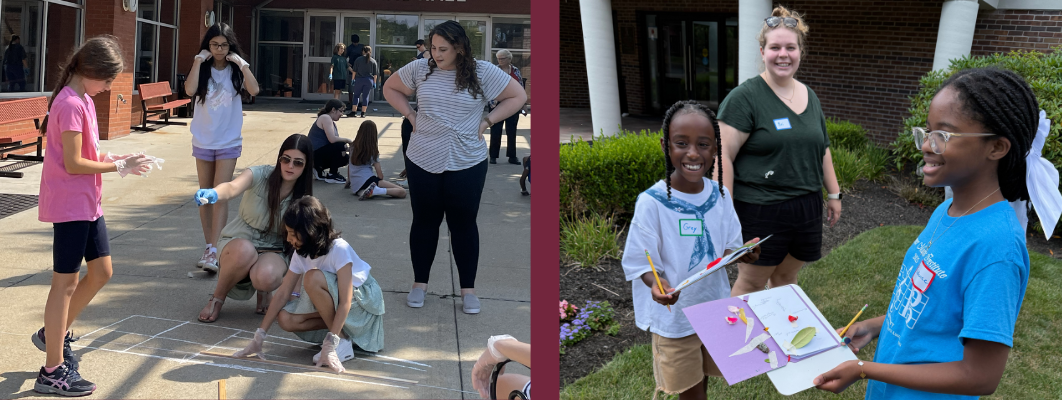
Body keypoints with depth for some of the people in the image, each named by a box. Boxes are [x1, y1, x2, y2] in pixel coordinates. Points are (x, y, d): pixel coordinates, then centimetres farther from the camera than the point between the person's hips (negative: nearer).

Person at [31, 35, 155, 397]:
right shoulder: (71, 105, -18)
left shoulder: (84, 100, 12)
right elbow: (73, 164, -21)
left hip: (88, 203, 10)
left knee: (101, 272, 15)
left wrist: (115, 159, 2)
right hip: (69, 205, -10)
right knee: (66, 283, -3)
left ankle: (55, 333, 32)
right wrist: (119, 167, -13)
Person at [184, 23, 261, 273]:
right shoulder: (203, 69, 0)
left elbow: (254, 90, -18)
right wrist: (198, 62, -19)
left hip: (229, 142, -2)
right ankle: (209, 246, 19)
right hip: (203, 141, 2)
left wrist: (242, 65, -23)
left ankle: (213, 252, -15)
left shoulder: (236, 69, -2)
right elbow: (189, 90, -18)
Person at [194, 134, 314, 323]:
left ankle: (264, 292, 4)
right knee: (245, 250, -39)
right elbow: (232, 187, -36)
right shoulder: (260, 174, -15)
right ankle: (217, 298, -10)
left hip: (274, 250, 1)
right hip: (239, 243, 0)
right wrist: (213, 194, -61)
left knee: (265, 277, -37)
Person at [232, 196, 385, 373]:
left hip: (364, 302, -7)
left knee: (313, 278, -32)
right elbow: (282, 295, -5)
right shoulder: (301, 254, -6)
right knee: (286, 319, -18)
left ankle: (342, 342, -20)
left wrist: (330, 344, -37)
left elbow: (345, 303, -30)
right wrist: (259, 336, -9)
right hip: (333, 303, 7)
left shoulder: (339, 250, -26)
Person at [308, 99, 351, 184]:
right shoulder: (325, 118, -14)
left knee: (344, 158, 14)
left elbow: (336, 139, 8)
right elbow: (332, 139, -26)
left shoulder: (331, 121, 17)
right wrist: (347, 140, -12)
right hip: (315, 154, -11)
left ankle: (318, 169, 15)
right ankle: (332, 175, -10)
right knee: (340, 146, -25)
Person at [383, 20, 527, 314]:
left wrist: (486, 121, -6)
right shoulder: (419, 69, -2)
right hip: (422, 161, 2)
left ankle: (468, 289, 17)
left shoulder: (483, 73, -7)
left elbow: (518, 96, 0)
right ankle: (419, 283, 26)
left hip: (467, 164, -1)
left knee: (464, 224, 7)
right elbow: (390, 88, 14)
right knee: (425, 221, 12)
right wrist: (411, 117, 2)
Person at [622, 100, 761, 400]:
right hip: (674, 313, -4)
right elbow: (642, 264, -16)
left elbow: (728, 249, 4)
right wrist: (657, 285, -36)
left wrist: (743, 253, -18)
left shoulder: (720, 195, -6)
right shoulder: (652, 203, -22)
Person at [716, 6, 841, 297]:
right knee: (751, 282, 3)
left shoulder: (809, 96, 11)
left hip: (806, 207, 6)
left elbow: (822, 149, 20)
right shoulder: (745, 97, -11)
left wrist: (834, 193, 19)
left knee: (786, 277, 15)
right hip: (760, 211, -6)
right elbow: (723, 156, -15)